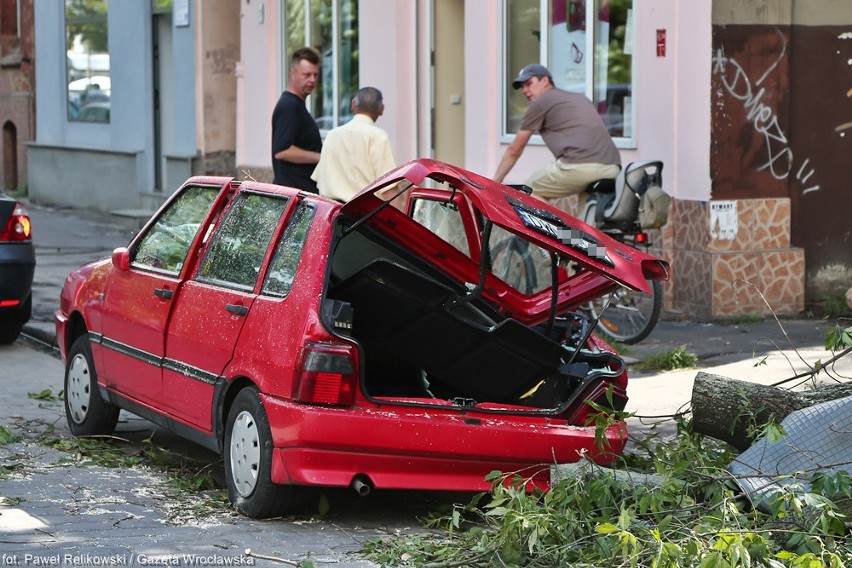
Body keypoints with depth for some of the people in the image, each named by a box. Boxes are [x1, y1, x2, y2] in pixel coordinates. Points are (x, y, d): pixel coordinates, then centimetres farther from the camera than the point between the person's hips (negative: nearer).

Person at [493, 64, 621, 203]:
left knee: (531, 192, 9)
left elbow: (514, 151, 19)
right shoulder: (580, 98, 33)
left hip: (579, 165, -7)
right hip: (612, 170, 7)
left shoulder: (540, 103, 13)